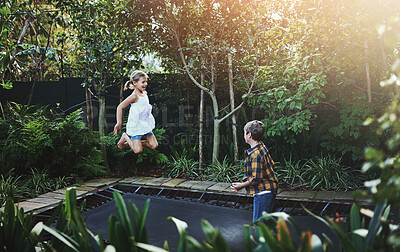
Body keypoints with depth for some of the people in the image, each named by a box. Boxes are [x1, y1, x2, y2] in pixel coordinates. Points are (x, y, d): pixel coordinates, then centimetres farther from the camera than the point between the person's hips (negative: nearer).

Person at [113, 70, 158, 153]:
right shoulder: (134, 96, -19)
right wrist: (119, 123, -19)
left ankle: (136, 142, 19)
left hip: (146, 125, 8)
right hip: (135, 127, -8)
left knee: (154, 145, 2)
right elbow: (120, 107, -19)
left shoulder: (145, 93, 6)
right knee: (138, 150, -9)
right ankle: (125, 137, 15)